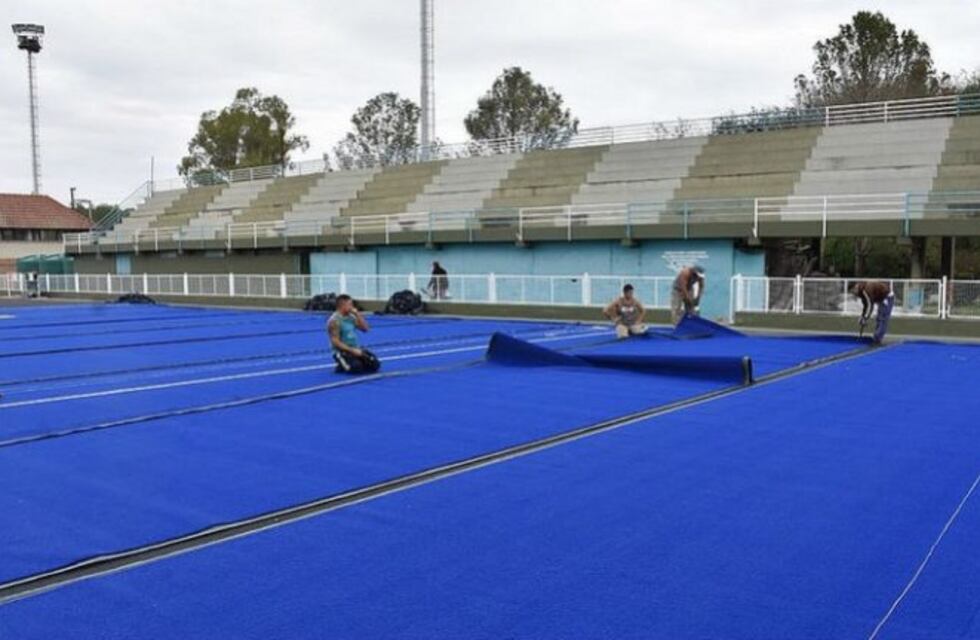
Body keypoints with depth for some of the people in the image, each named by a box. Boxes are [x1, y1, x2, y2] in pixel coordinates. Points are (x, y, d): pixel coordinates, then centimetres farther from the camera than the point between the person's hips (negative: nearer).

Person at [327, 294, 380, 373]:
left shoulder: (351, 317, 8)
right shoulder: (334, 321, -15)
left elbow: (365, 329, 7)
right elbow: (335, 342, -20)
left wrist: (358, 315, -4)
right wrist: (352, 350, -25)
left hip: (356, 348, 7)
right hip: (342, 351, -7)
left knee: (375, 365, -8)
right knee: (357, 368, -32)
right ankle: (342, 366, -1)